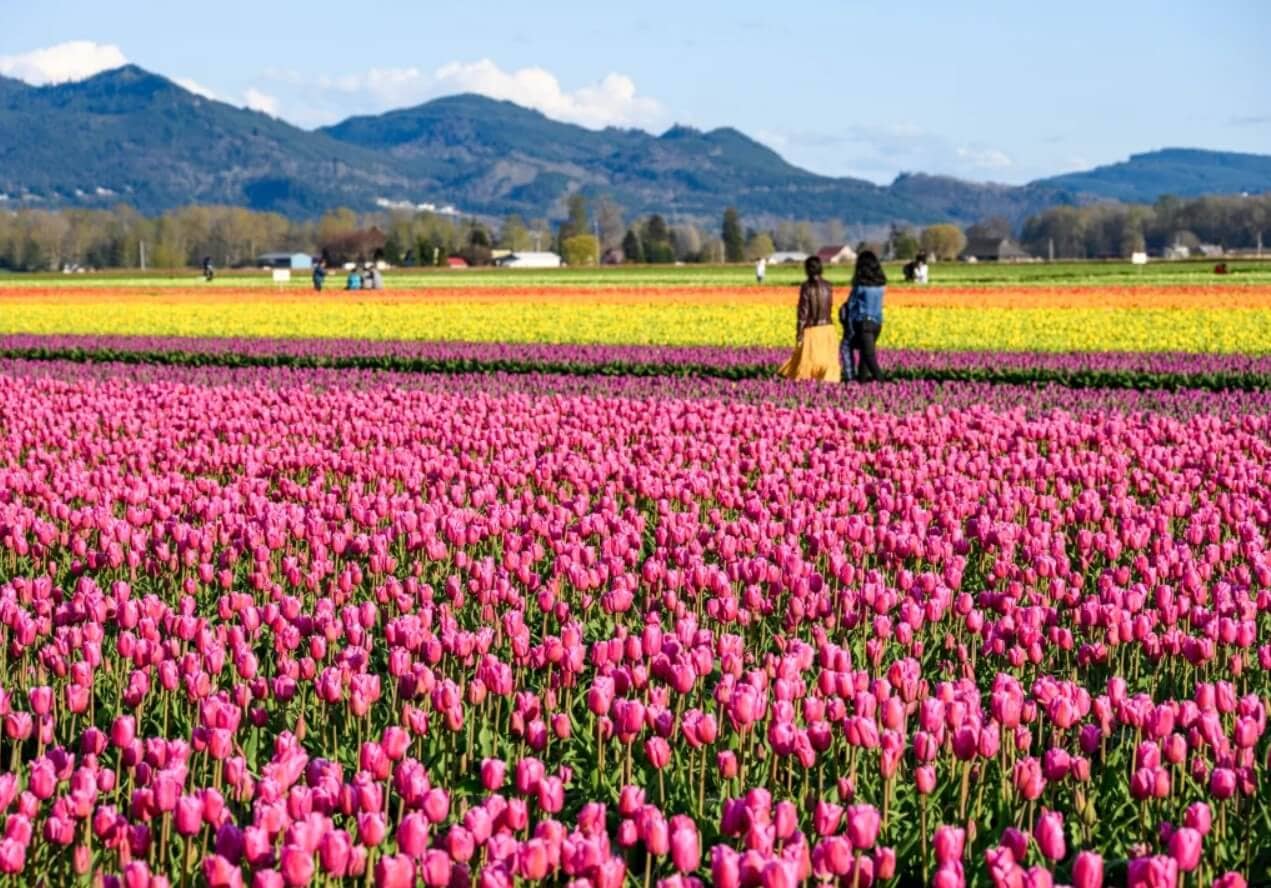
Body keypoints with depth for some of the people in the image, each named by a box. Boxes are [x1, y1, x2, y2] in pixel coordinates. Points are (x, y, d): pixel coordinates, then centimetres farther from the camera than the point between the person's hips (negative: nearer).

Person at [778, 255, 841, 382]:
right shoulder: (828, 286, 3)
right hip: (827, 328, 4)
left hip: (812, 330, -4)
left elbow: (803, 311, -11)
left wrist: (799, 333, -8)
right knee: (828, 361, 4)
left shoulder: (807, 286, -11)